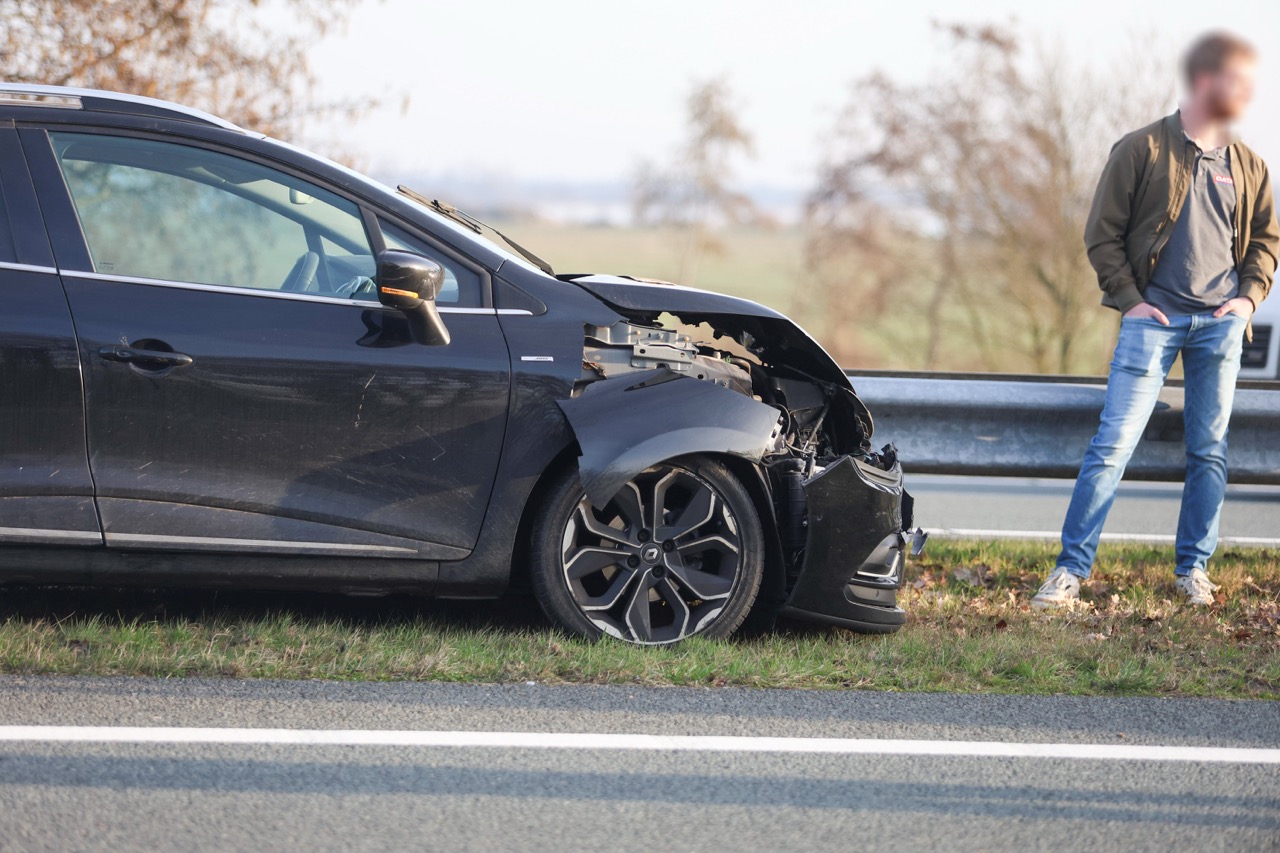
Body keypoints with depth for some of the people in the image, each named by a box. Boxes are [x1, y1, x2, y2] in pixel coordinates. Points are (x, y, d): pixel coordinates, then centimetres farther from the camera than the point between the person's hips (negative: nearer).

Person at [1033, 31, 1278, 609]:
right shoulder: (1143, 150, -2)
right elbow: (1103, 233, -1)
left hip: (1220, 323, 4)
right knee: (1113, 444, -9)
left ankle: (1194, 568, 17)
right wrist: (1129, 299, -8)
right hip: (1154, 318, -4)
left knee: (1209, 452, 6)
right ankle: (1071, 570, -6)